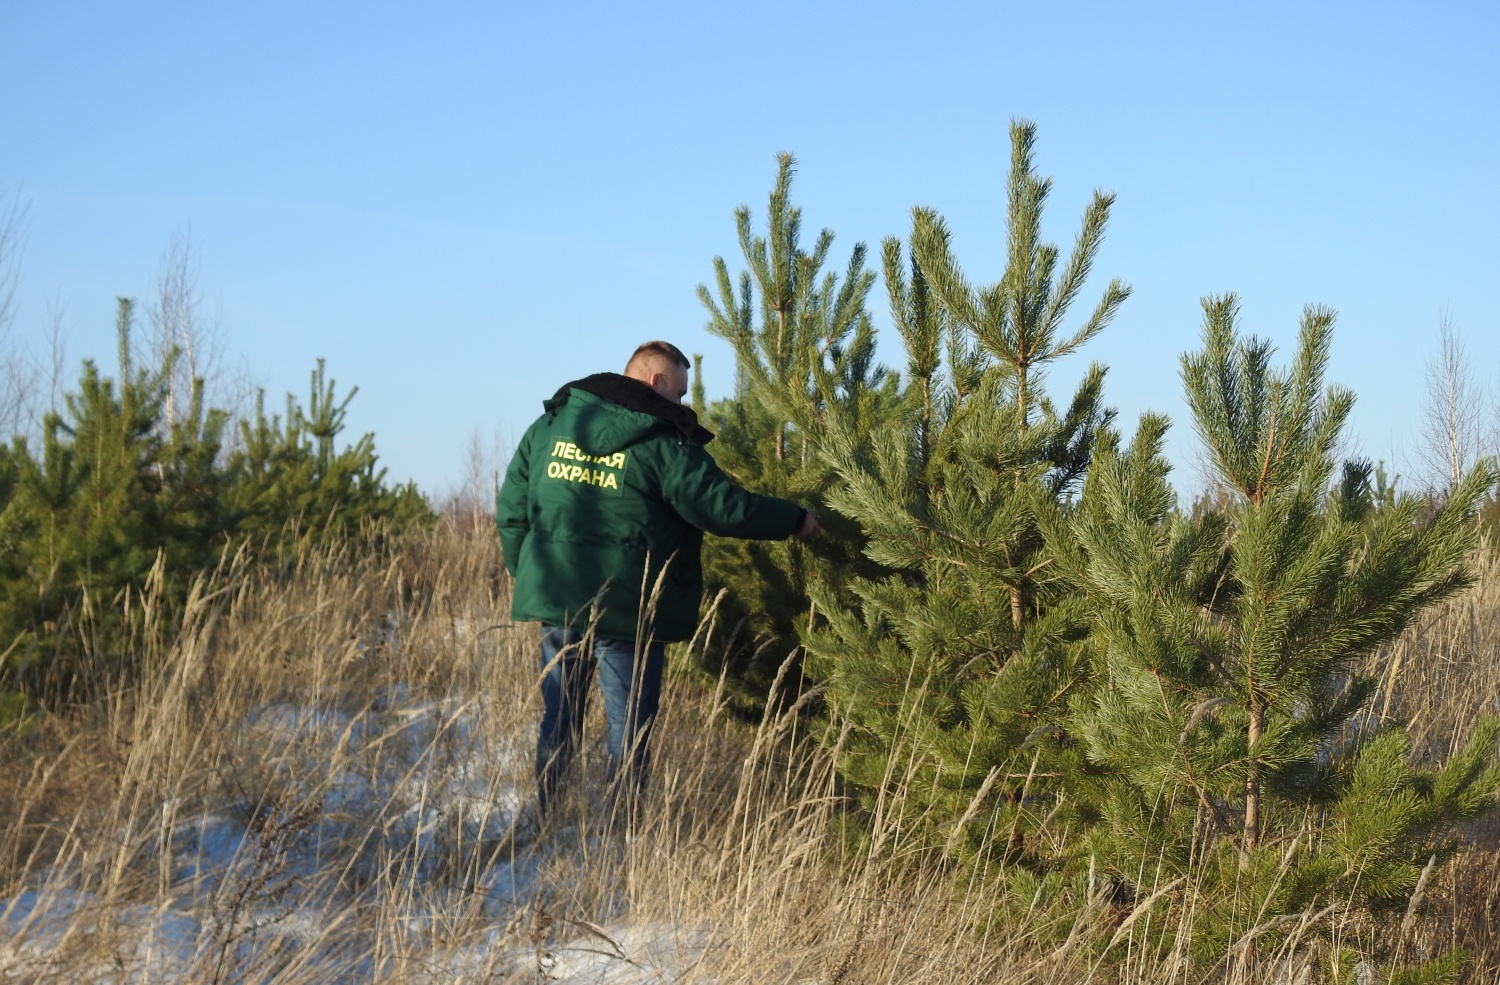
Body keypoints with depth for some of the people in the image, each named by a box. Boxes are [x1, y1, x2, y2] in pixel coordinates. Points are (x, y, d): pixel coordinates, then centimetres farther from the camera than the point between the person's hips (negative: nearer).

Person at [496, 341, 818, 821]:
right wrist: (796, 520, 1)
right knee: (631, 727, 4)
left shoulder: (547, 427, 9)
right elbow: (724, 507, -12)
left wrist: (527, 574, 22)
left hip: (555, 601, 5)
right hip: (627, 610, -5)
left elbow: (511, 511, 12)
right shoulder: (662, 442, -9)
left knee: (559, 716, 15)